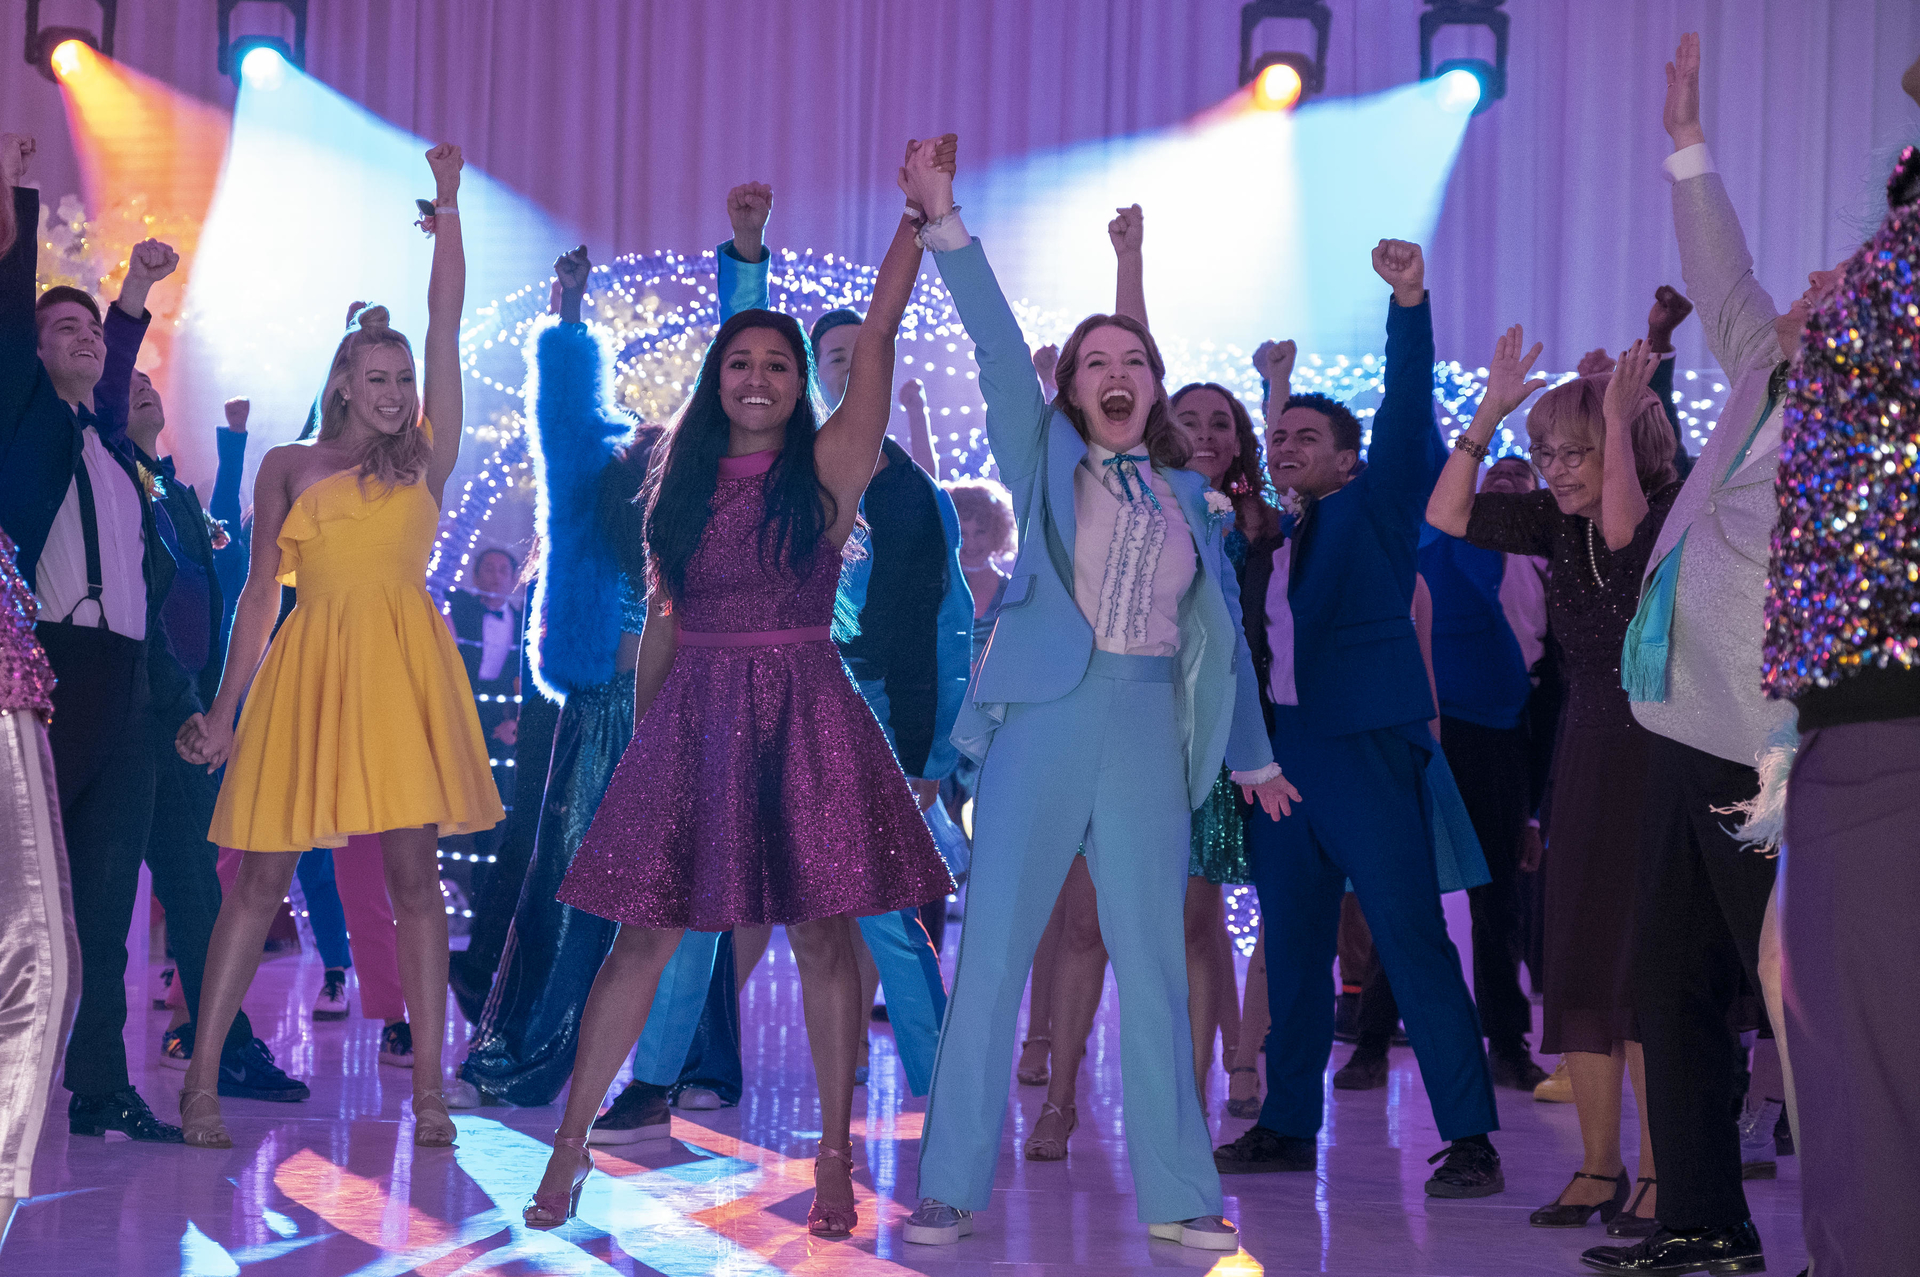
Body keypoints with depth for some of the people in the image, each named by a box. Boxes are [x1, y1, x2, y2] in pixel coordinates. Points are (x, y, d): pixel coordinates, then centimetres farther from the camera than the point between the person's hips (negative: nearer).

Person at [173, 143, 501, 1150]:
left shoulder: (426, 458, 9)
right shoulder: (287, 467, 9)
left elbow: (446, 323, 5)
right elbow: (260, 590, 8)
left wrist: (448, 207, 4)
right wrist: (224, 707, 3)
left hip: (403, 666, 0)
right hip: (309, 663, 0)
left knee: (415, 877, -2)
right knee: (259, 880, 0)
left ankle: (429, 1091, 1)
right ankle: (201, 1080, 3)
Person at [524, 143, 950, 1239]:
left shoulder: (829, 467, 1)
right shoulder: (685, 482, 11)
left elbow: (879, 332, -8)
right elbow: (663, 620, 15)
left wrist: (921, 212, -12)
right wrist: (645, 731, 13)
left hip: (805, 717, -2)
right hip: (693, 720, 2)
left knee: (824, 936, 0)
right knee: (645, 936, 2)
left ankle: (837, 1160, 7)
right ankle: (572, 1142, 7)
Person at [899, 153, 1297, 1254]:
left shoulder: (1190, 496, 14)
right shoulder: (1048, 463, 6)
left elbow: (1222, 627, 20)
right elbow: (999, 347, -6)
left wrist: (1254, 755, 25)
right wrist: (945, 224, -16)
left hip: (1149, 737, 3)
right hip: (1044, 722, -3)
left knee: (1155, 968, 6)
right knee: (993, 953, -4)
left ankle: (1177, 1194, 12)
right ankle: (953, 1188, 1)